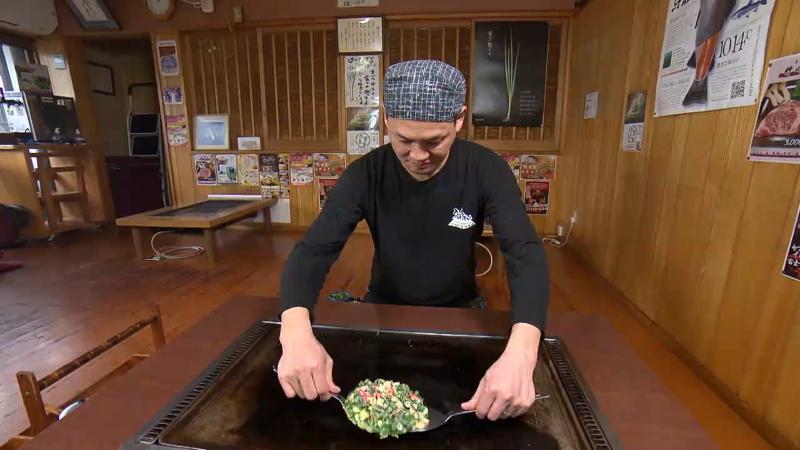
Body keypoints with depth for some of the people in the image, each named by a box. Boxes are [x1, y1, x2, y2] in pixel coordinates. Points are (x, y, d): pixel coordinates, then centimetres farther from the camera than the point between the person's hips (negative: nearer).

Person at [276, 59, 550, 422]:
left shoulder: (486, 171, -18)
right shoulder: (365, 175, -18)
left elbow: (526, 255, -29)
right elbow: (313, 251, -25)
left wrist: (520, 353, -49)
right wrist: (296, 332, -47)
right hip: (385, 310, 1)